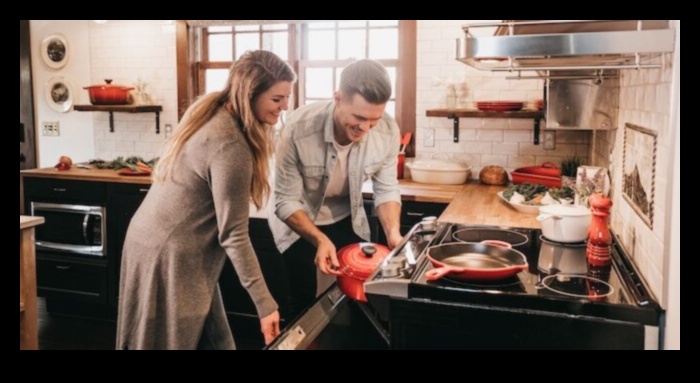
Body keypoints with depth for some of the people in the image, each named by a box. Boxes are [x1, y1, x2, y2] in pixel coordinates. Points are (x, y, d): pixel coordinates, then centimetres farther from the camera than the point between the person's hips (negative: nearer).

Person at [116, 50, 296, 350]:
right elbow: (233, 235, -23)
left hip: (163, 240, 9)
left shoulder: (211, 113, 2)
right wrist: (265, 303, -19)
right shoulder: (230, 145, -25)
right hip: (170, 255, -8)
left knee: (209, 340, 16)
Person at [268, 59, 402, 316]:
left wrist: (393, 232, -25)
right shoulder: (298, 129, -31)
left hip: (347, 221, 3)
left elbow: (386, 189, -9)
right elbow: (286, 202, -23)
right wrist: (320, 240, -37)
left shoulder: (388, 131, -22)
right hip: (298, 221, -3)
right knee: (307, 306, 5)